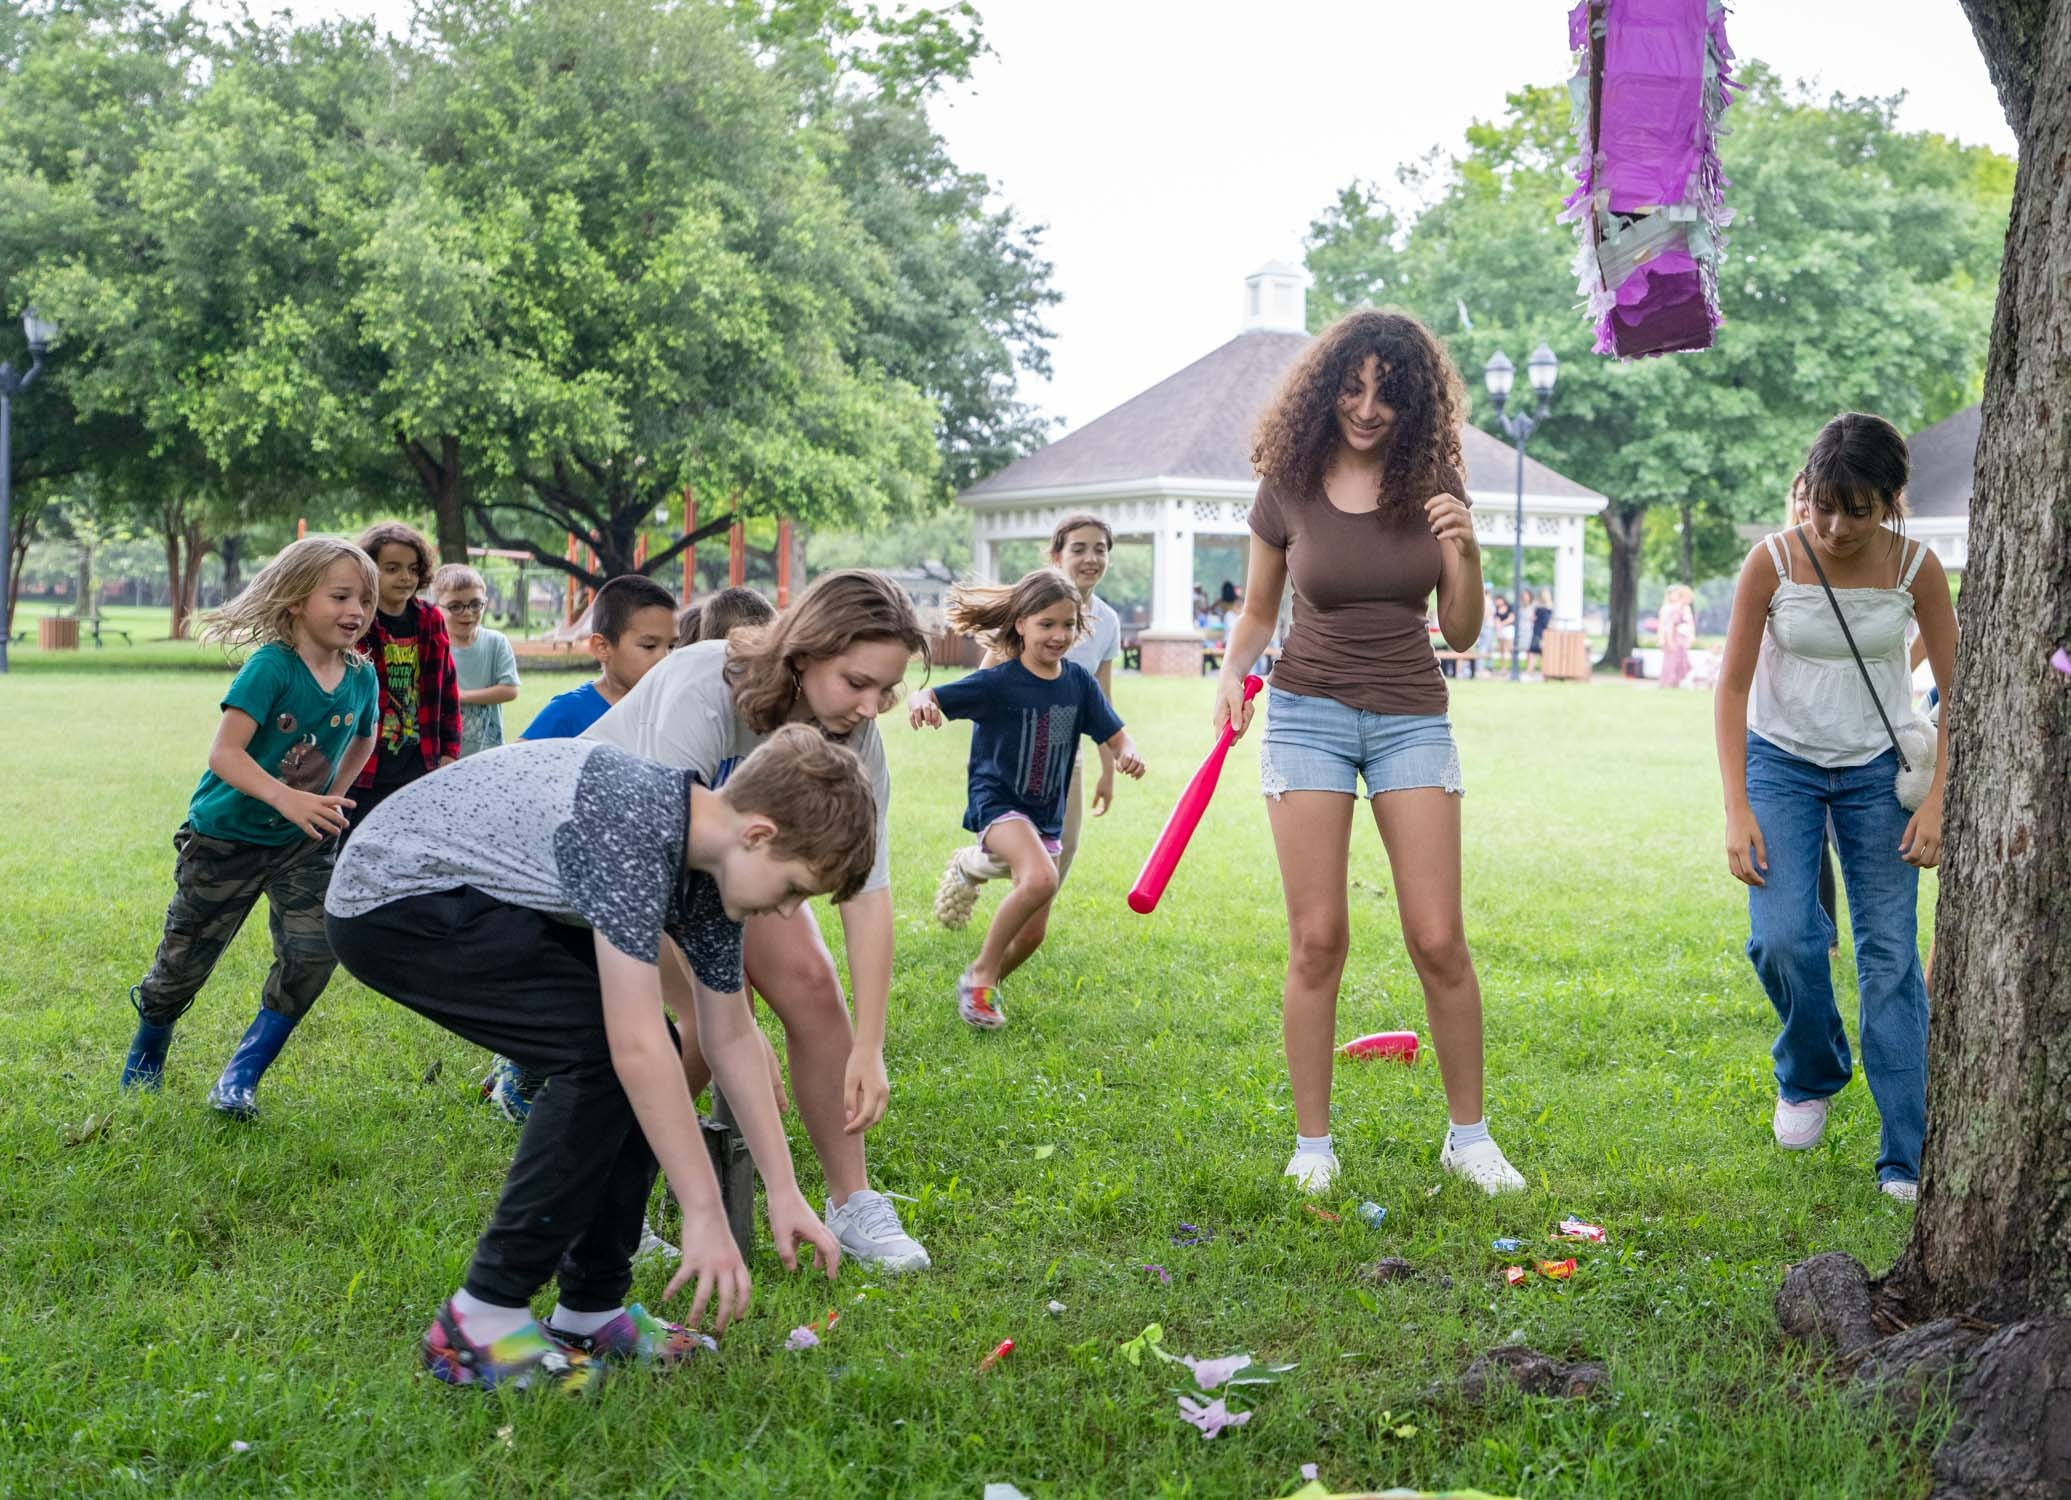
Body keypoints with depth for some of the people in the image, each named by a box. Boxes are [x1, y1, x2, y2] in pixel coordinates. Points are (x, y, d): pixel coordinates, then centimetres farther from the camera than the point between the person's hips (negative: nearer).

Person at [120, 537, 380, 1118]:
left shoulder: (361, 676, -6)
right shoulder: (271, 666, -25)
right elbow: (224, 753, -31)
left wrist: (332, 800, 8)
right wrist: (288, 798, -44)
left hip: (302, 842, 4)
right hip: (225, 836, -4)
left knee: (312, 955, -12)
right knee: (185, 962, 8)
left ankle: (239, 1083, 3)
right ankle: (143, 1063, 37)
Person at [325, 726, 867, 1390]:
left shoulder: (711, 858, -2)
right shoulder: (634, 825, -30)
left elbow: (731, 1037, 9)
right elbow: (635, 1042, -32)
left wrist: (783, 1191, 7)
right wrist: (705, 1215, -28)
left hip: (469, 903, 9)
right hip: (390, 902, -9)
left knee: (640, 1059, 0)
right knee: (608, 1051, -19)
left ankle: (592, 1311, 9)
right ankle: (482, 1321, -13)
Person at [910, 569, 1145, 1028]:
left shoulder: (1078, 682, -2)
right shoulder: (998, 683, -15)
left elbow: (1114, 736, 4)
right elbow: (930, 697, -20)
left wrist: (1128, 754, -19)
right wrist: (920, 702, -45)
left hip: (1046, 815, 6)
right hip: (997, 801, -6)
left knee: (1032, 934, 8)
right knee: (1041, 879, -34)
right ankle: (980, 974, -16)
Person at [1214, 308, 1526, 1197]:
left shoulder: (1432, 484, 1)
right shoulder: (1288, 489, -1)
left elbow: (1461, 634, 3)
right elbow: (1257, 615, 10)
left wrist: (1466, 553, -15)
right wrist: (1232, 673, -10)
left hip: (1411, 717, 1)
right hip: (1309, 712, -1)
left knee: (1439, 939, -3)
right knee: (1317, 939, -2)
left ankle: (1468, 1136, 12)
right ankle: (1312, 1142, 9)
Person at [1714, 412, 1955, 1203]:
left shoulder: (1916, 568, -12)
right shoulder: (1772, 561, -16)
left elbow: (1957, 688, -3)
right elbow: (1733, 686, -11)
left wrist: (1935, 799, -11)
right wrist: (1737, 810, -16)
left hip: (1877, 769, 1)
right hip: (1781, 761, 0)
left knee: (1890, 954, -3)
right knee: (1781, 938, -15)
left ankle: (1907, 1159, 1)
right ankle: (1809, 1077, 17)